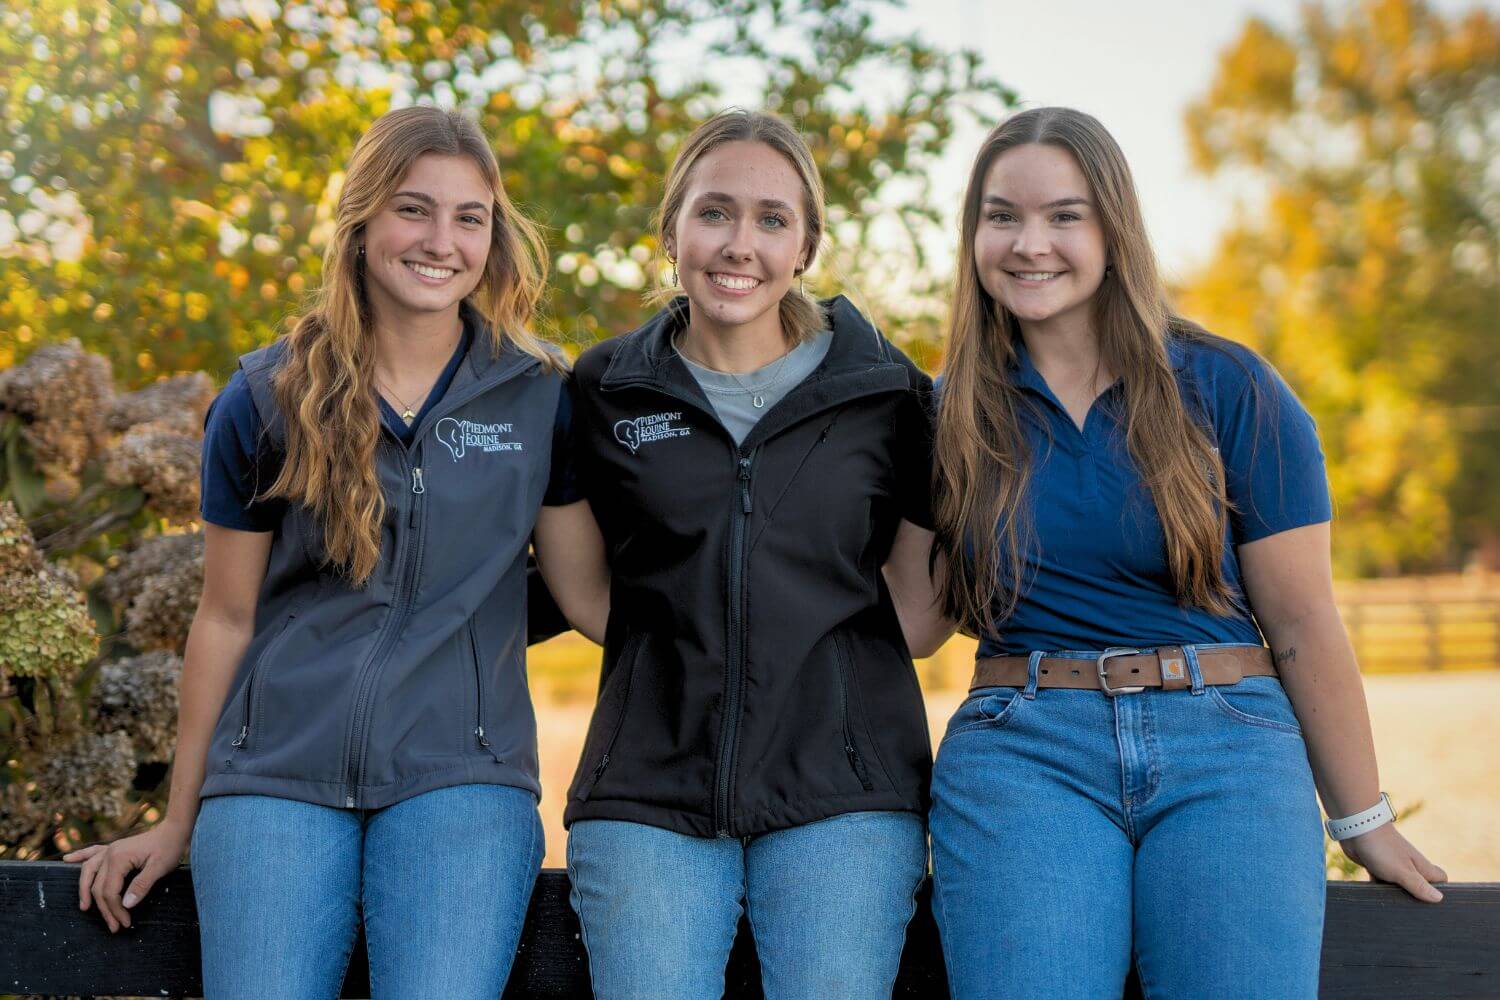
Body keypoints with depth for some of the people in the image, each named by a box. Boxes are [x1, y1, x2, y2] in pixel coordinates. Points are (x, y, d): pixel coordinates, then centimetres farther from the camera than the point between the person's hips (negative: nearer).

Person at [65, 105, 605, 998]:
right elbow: (227, 617, 11)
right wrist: (177, 824, 15)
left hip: (458, 779, 0)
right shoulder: (266, 403, 5)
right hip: (278, 777, 1)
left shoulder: (541, 399, 5)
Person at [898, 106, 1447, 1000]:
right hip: (1022, 751, 1)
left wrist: (1363, 822, 8)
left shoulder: (1228, 390, 1)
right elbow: (919, 617, 9)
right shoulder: (952, 414, 9)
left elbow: (1303, 623, 3)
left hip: (1227, 749, -1)